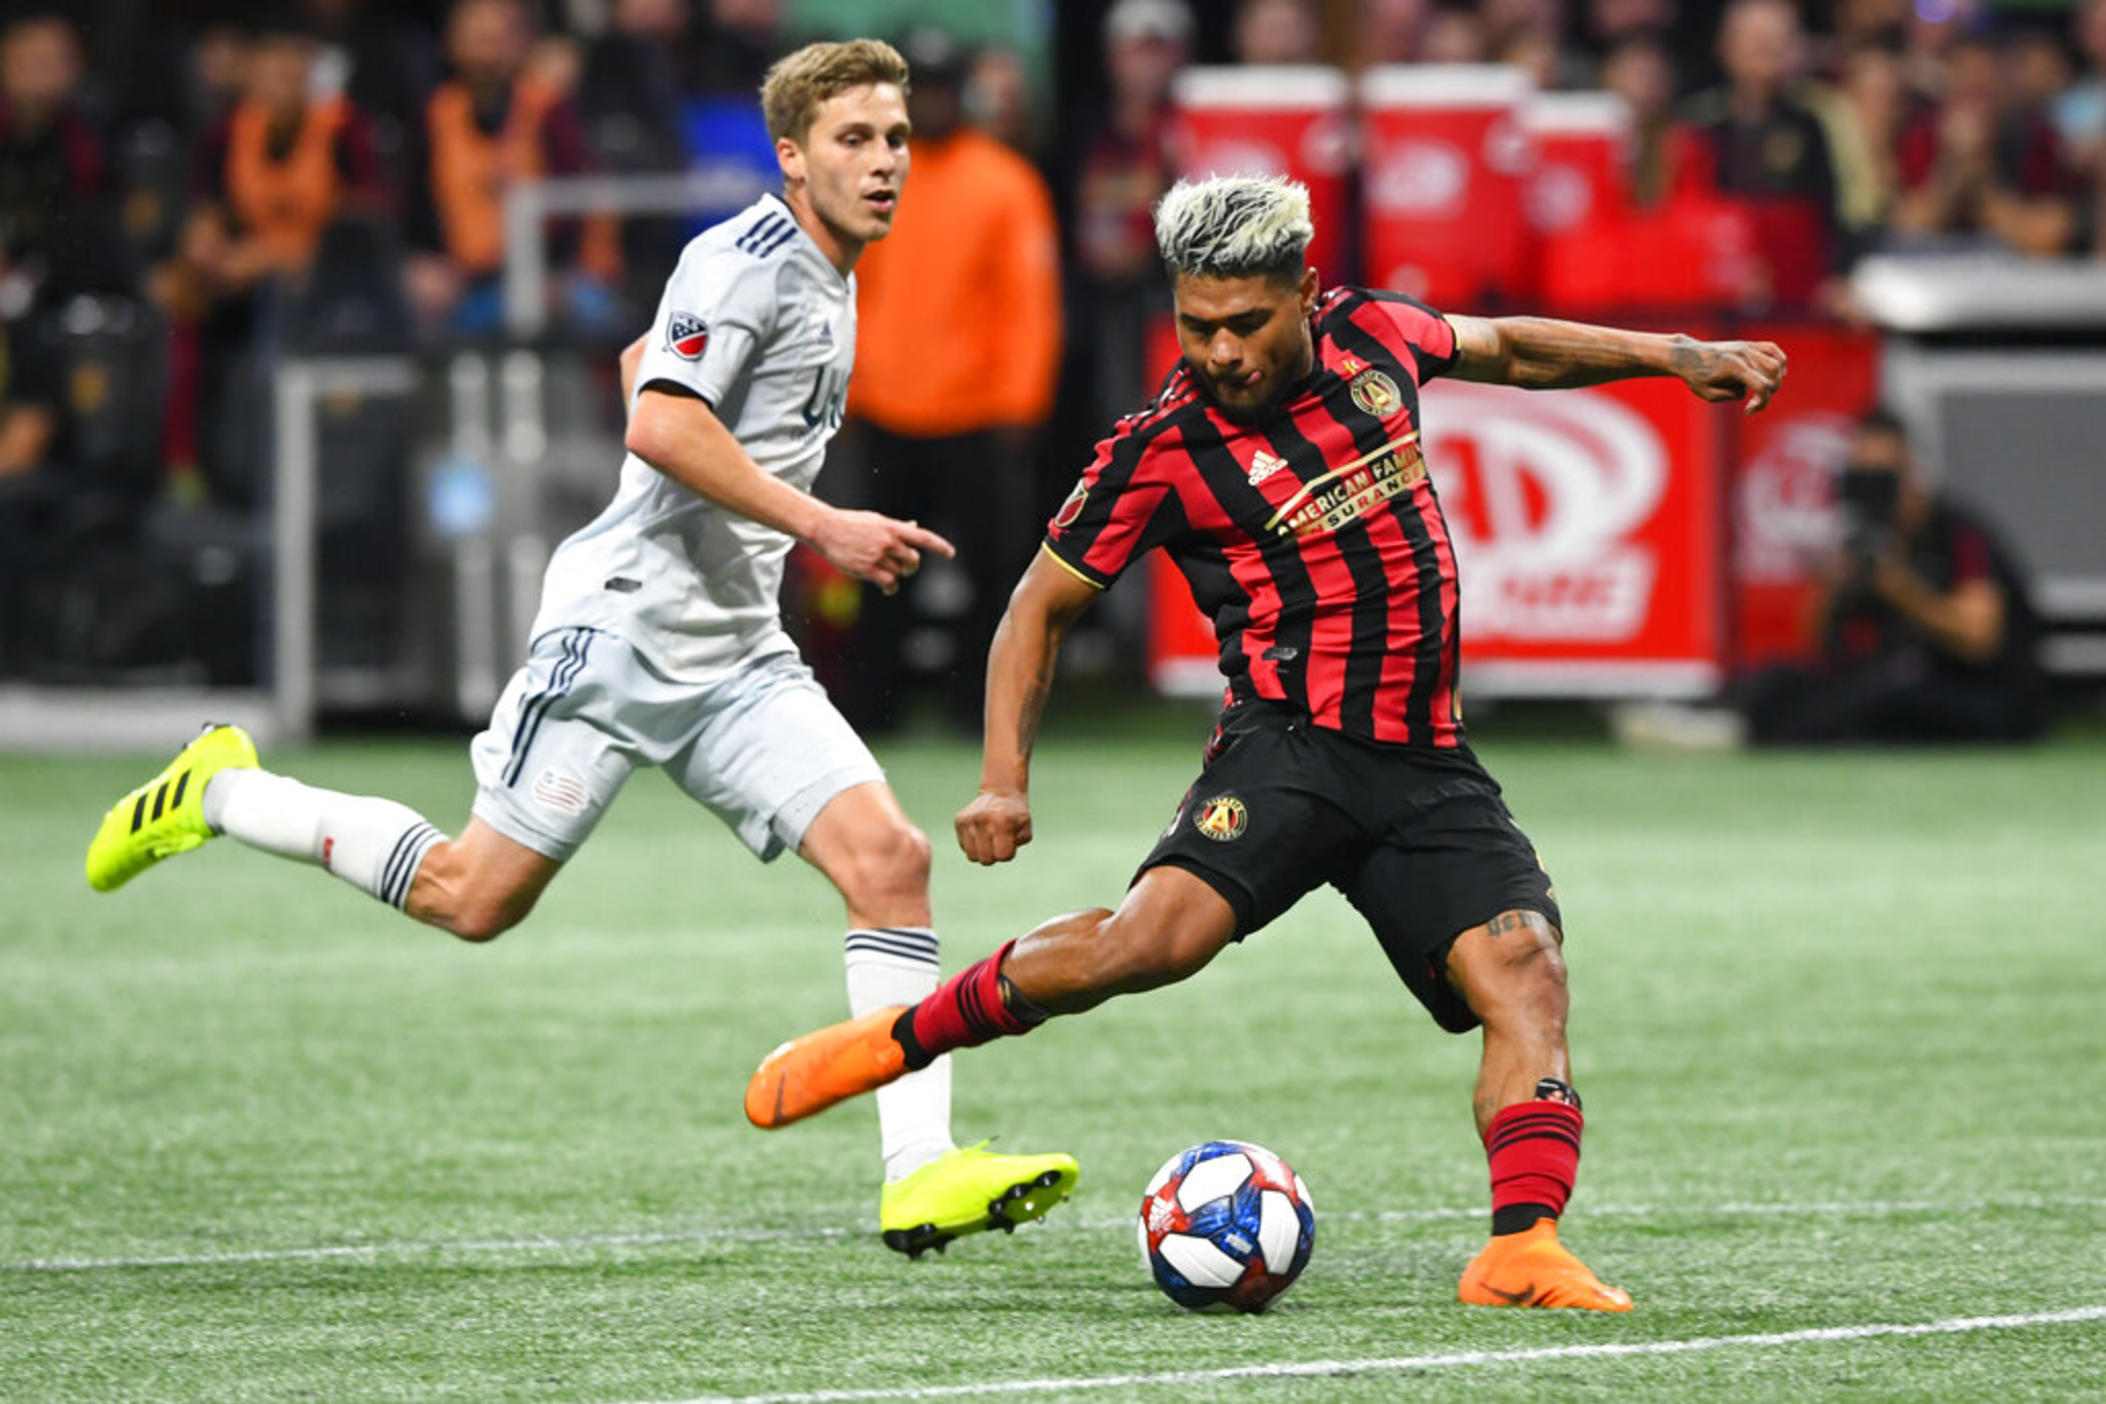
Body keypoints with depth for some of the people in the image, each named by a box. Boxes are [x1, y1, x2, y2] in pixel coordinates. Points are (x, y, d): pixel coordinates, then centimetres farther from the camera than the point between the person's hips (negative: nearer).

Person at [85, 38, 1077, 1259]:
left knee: (889, 858, -11)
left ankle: (920, 1172, -15)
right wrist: (822, 526, -25)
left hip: (738, 655, 8)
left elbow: (643, 361, 31)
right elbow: (659, 422, -25)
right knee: (476, 898, 0)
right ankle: (217, 796, 20)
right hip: (625, 623, -8)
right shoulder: (749, 260, -12)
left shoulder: (829, 279, 17)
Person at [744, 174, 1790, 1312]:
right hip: (1292, 741, -5)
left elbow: (1503, 348, 29)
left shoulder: (1373, 334, 7)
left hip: (1427, 768, 5)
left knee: (1524, 971, -17)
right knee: (1159, 933, -28)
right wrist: (1005, 775, -7)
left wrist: (1674, 355, 26)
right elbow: (1041, 606, 4)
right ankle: (892, 1041, -12)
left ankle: (1522, 1250, -23)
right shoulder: (1164, 451, -6)